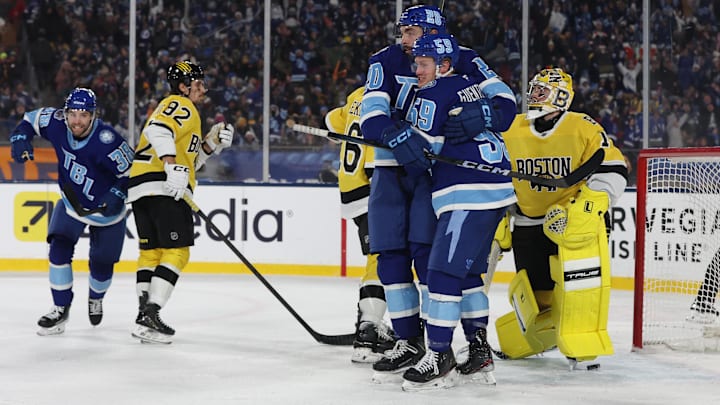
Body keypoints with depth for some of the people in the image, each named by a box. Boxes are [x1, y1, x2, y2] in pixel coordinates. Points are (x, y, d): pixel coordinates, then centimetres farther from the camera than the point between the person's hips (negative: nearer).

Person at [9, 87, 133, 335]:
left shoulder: (107, 142, -34)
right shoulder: (57, 124, -20)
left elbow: (133, 172, -26)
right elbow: (32, 119, 0)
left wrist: (117, 195, -37)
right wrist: (20, 138, -17)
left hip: (105, 207, -3)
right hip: (72, 201, 3)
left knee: (101, 265, 8)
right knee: (59, 248, -16)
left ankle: (96, 299, 42)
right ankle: (60, 310, -4)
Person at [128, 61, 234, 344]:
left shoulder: (176, 109, 31)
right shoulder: (181, 106, -1)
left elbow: (187, 164, 26)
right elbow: (158, 130, -23)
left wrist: (211, 144, 16)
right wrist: (173, 165, -32)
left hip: (140, 189, 10)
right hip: (163, 190, -10)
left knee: (151, 251, 13)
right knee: (176, 252, -9)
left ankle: (144, 314, 11)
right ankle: (150, 314, -17)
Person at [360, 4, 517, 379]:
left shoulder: (463, 62, -5)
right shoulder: (385, 62, -3)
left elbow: (503, 102, -14)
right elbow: (372, 116, -15)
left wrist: (477, 116, -36)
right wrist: (397, 138, -36)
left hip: (438, 170, -3)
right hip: (391, 170, 3)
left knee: (429, 254, -13)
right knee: (391, 258, 1)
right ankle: (408, 342, 13)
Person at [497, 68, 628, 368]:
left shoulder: (583, 128, -11)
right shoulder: (511, 132, 0)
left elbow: (612, 171, -15)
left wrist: (587, 207, -27)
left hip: (577, 216, -3)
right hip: (529, 222, 3)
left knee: (581, 270, -31)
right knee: (538, 295, 0)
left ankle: (582, 344, -23)